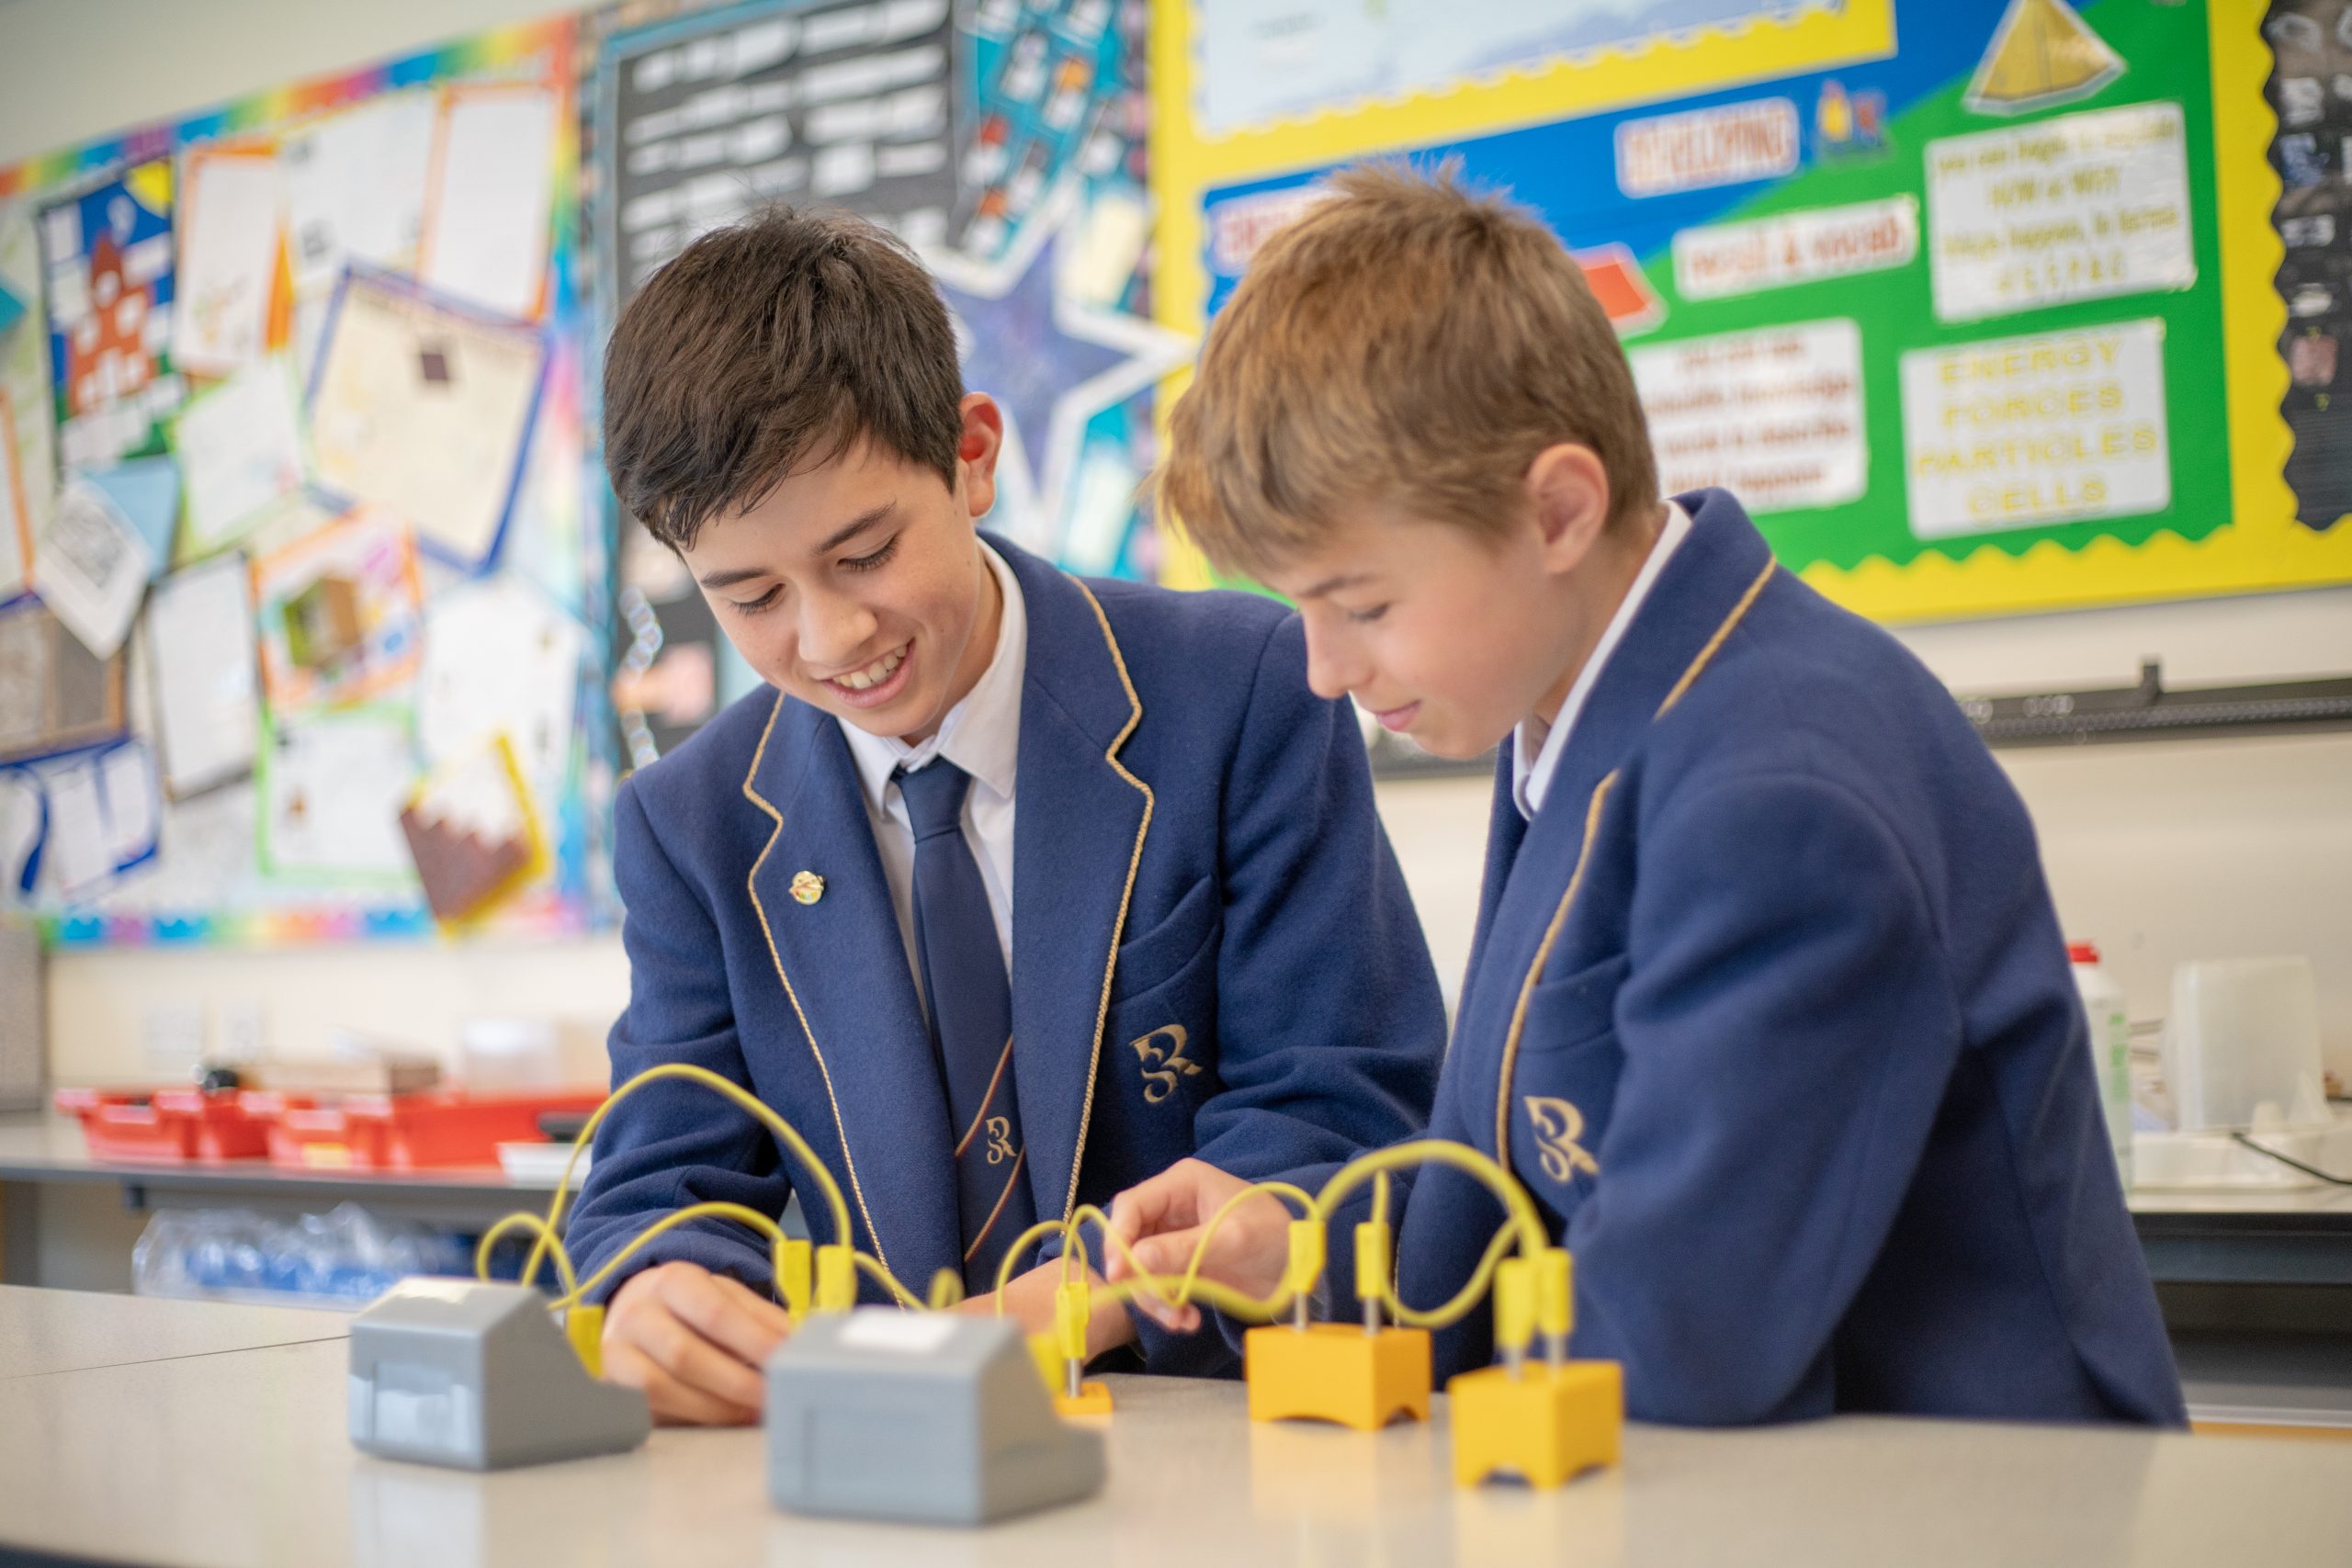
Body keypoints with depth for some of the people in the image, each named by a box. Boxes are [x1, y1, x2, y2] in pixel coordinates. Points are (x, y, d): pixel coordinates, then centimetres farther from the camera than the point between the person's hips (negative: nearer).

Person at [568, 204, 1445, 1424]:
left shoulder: (1246, 697, -7)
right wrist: (657, 1292, -22)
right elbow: (666, 1178, 3)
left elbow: (1345, 1113, -8)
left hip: (1237, 1418, -2)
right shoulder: (688, 829, 4)